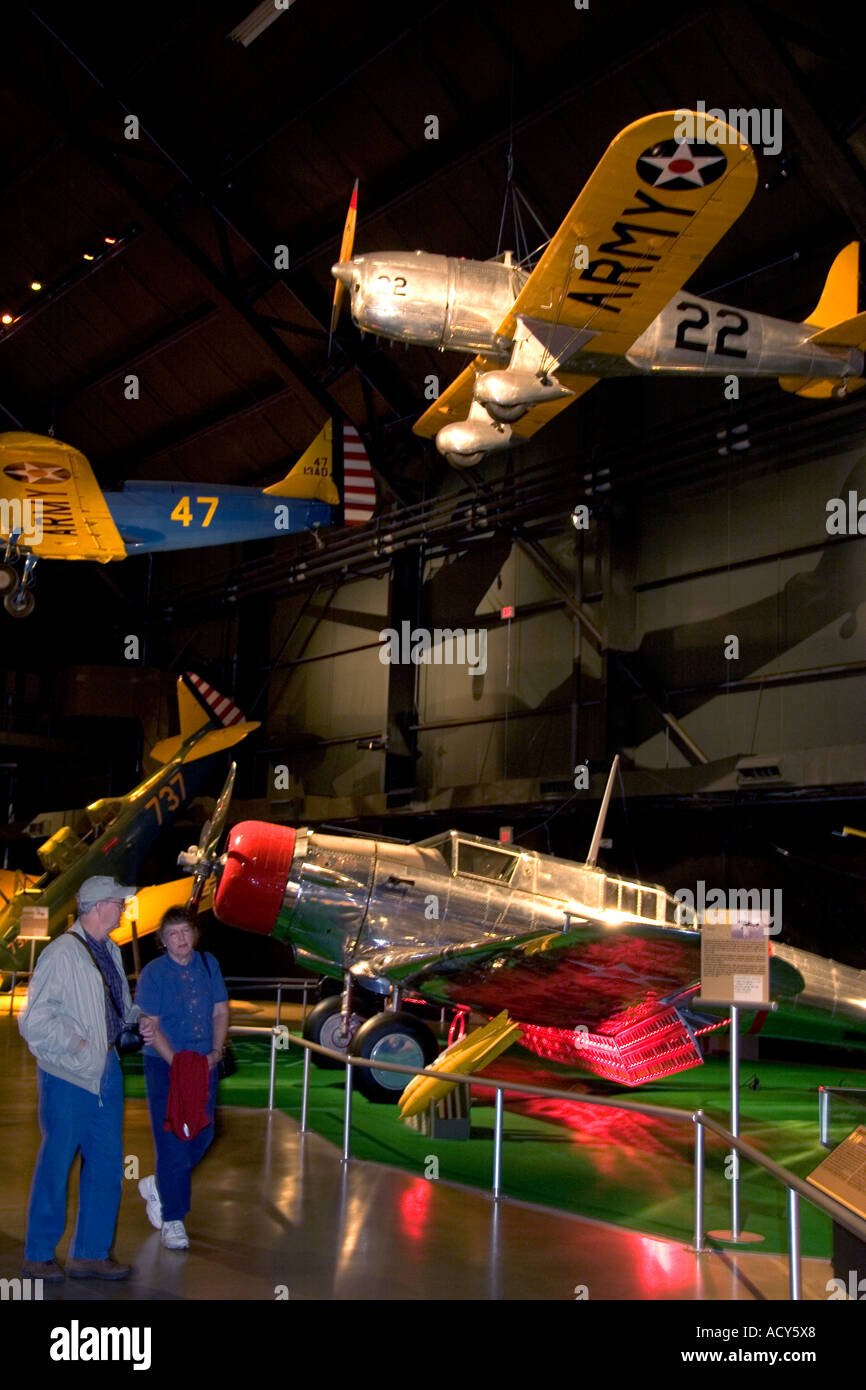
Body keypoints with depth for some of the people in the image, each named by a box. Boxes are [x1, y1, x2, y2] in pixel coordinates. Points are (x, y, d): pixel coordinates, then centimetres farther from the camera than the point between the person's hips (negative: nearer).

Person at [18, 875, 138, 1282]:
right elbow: (34, 1021, -16)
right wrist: (76, 1044, -15)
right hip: (68, 1076, -8)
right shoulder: (62, 953, -15)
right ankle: (38, 1257, 17)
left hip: (106, 1070, 8)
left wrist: (139, 1017, 5)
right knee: (56, 1164, 3)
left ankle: (91, 1253, 22)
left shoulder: (111, 951, 11)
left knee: (106, 1164, 10)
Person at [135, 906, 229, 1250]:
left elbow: (220, 1012, 10)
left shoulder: (208, 964, 7)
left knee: (203, 1136, 6)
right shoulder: (154, 973, -7)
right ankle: (172, 1220, 3)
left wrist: (215, 1053, -4)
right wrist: (178, 1063, -18)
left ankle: (157, 1185, 31)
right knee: (172, 1141, -6)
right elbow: (149, 1026, -10)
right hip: (165, 1067, -5)